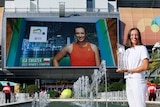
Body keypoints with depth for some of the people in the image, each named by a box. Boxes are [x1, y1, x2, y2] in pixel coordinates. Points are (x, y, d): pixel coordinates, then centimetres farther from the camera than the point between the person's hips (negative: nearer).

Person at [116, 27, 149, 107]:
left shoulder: (142, 48, -1)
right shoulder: (127, 51, 18)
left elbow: (145, 66, -11)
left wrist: (128, 70, -13)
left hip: (138, 81, -7)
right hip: (128, 81, 7)